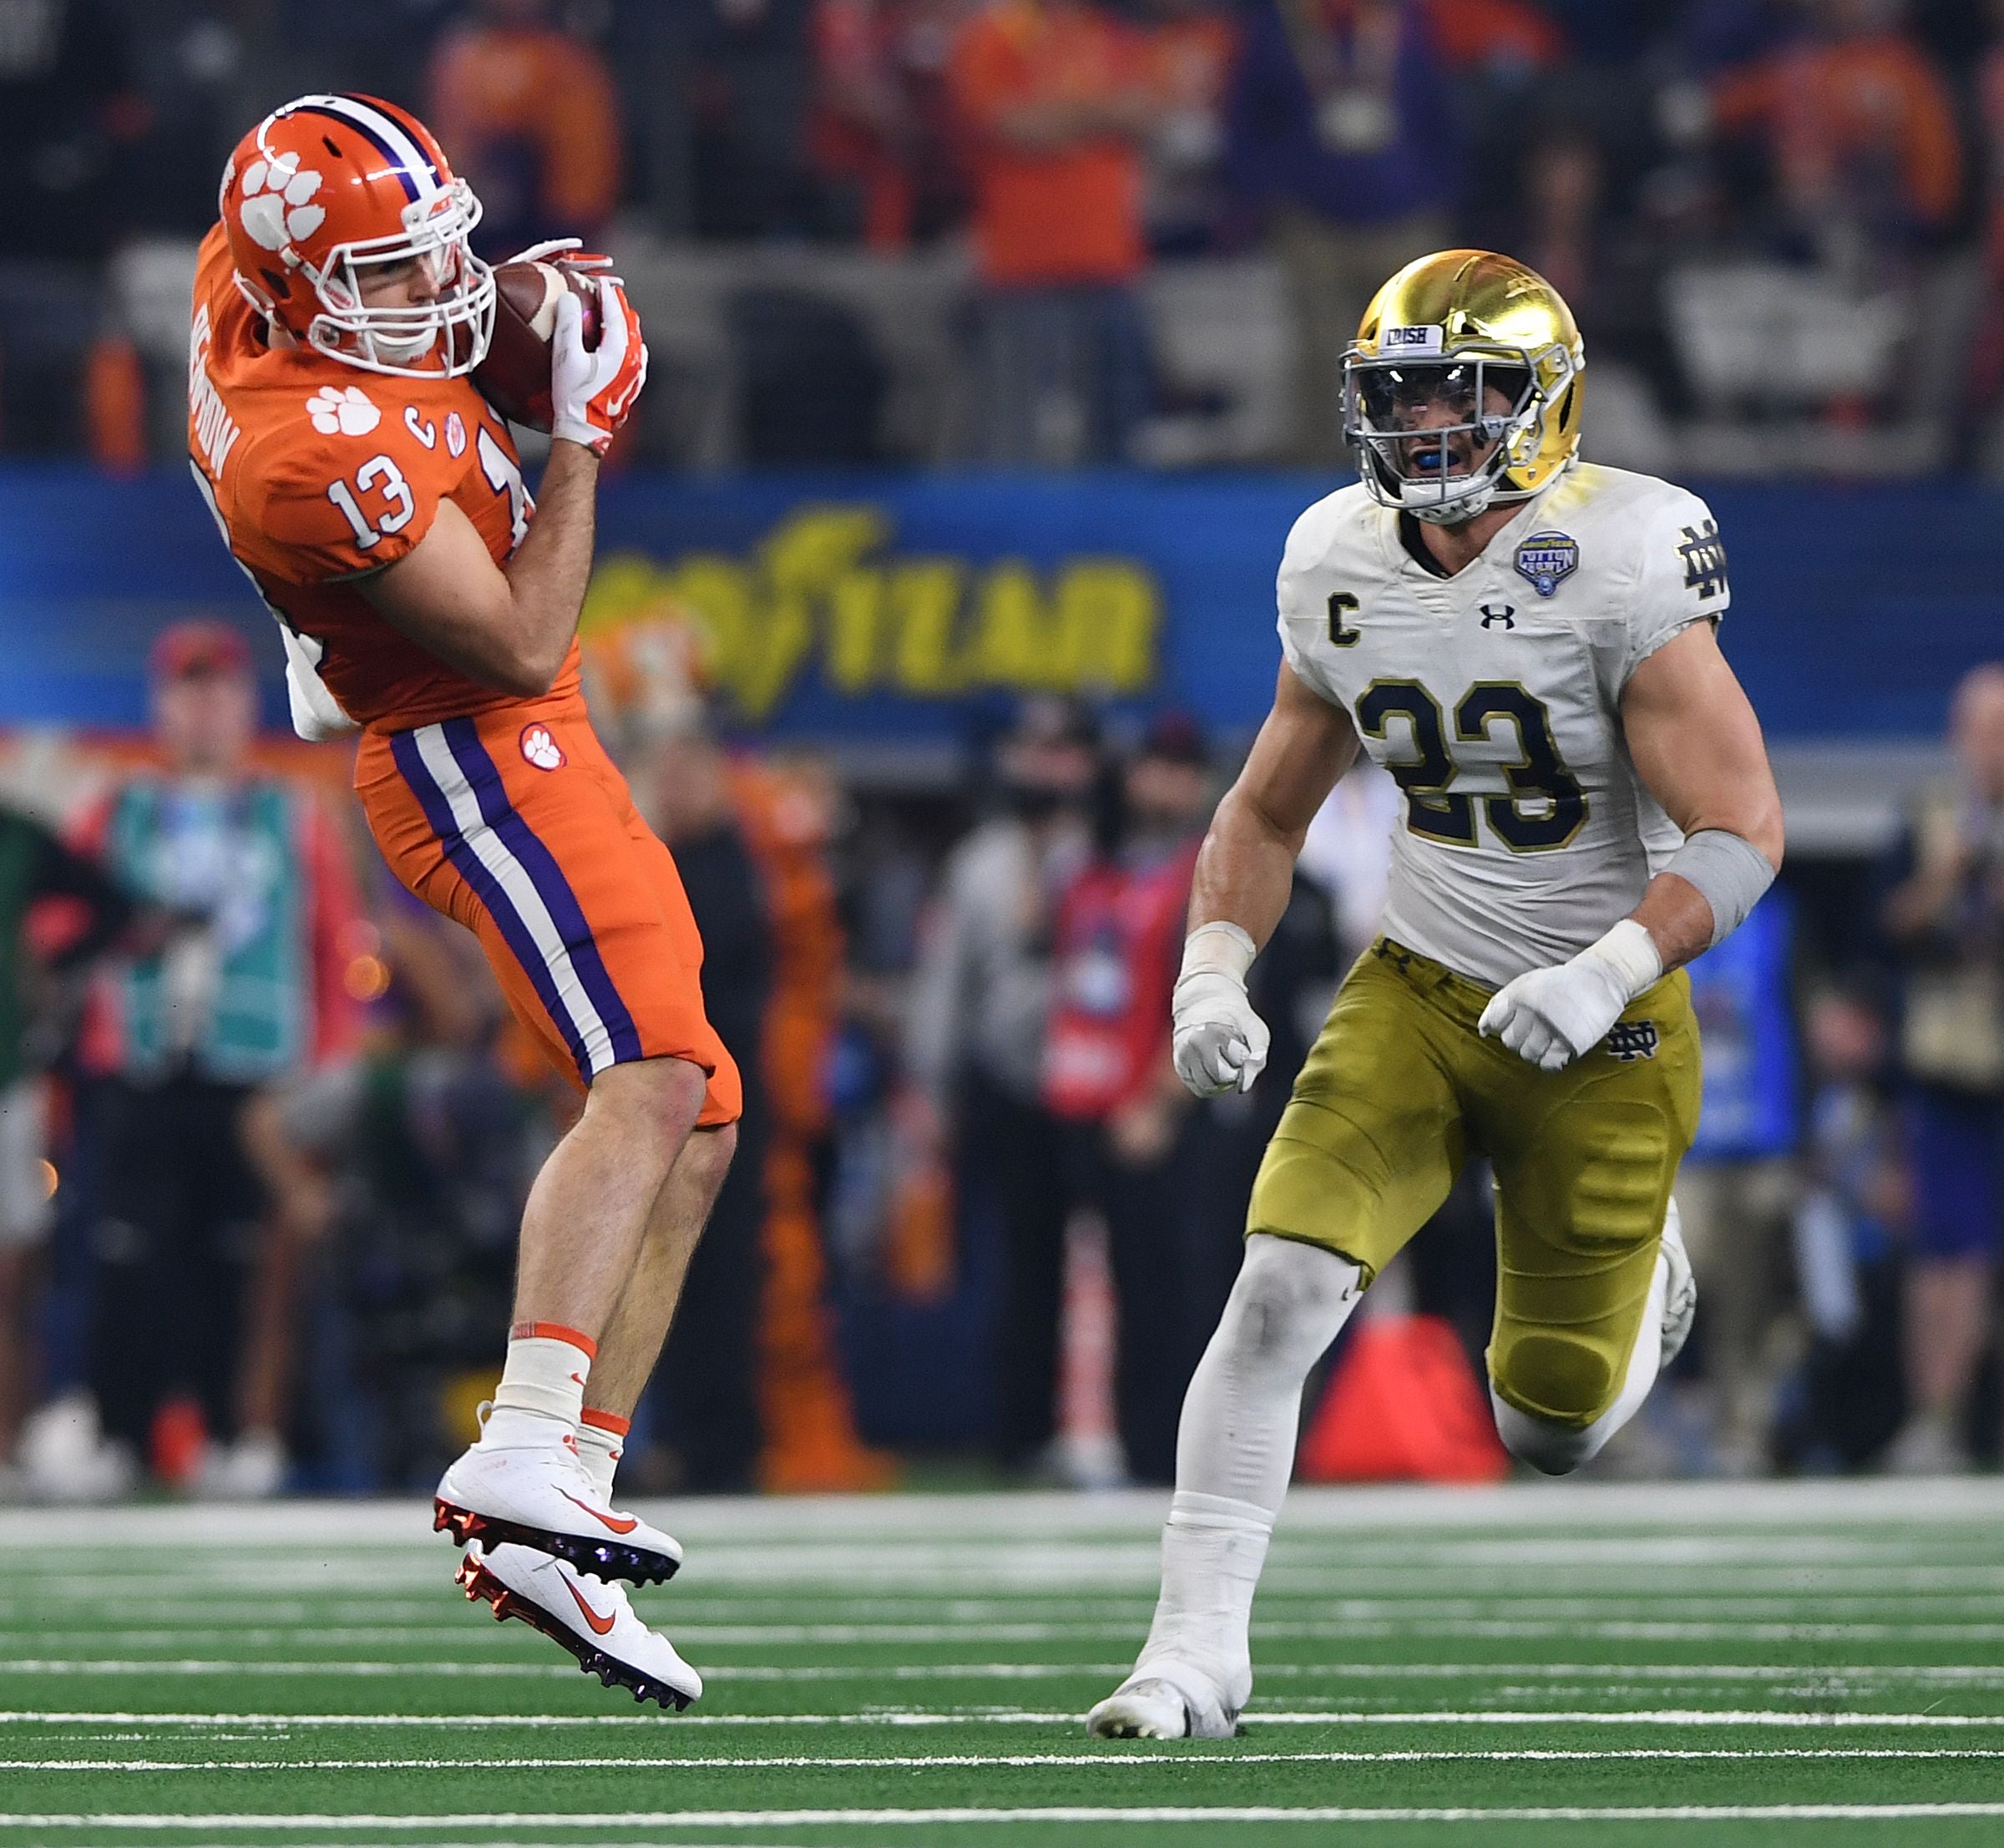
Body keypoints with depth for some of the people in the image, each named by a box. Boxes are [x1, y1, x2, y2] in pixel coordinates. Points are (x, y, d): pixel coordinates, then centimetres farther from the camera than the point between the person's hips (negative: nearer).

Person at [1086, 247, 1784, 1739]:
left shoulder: (1621, 567, -19)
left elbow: (1744, 833, -20)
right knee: (1283, 1283, -19)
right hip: (1421, 990, 3)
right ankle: (1199, 1645, -12)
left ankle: (1640, 1266, 41)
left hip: (1600, 1029, -3)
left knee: (1550, 1436, 5)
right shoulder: (1343, 568, -2)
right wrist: (1214, 971, -5)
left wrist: (1608, 974, -32)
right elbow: (1268, 809, 12)